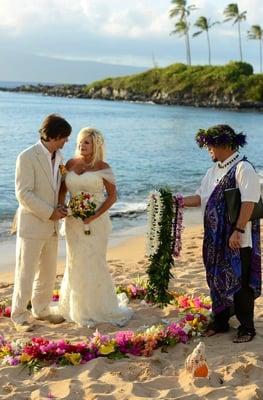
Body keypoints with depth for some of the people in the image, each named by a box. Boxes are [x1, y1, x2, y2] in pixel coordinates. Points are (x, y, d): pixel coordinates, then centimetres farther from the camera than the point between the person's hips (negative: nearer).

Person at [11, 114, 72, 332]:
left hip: (51, 226, 7)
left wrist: (59, 208, -1)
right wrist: (49, 212, -18)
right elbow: (24, 194, -19)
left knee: (48, 272, 16)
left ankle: (41, 309, 32)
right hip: (32, 225, -7)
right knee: (26, 272, 3)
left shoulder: (58, 156, 6)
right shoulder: (27, 157, -16)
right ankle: (19, 315, 16)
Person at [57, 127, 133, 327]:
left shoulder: (103, 168, -7)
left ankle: (98, 307, 19)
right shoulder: (70, 164, 5)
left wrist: (95, 215, -18)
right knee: (76, 263, 11)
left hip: (96, 221, -4)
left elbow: (113, 196, -7)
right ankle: (78, 306, 27)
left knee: (94, 263, 1)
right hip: (74, 221, 4)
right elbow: (62, 189, 12)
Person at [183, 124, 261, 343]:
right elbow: (201, 197, 13)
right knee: (217, 280, 16)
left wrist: (238, 231, -22)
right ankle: (220, 321, 31)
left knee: (240, 283, 2)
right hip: (216, 238, 8)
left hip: (238, 241, -8)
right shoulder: (213, 171, 11)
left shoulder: (243, 168, -14)